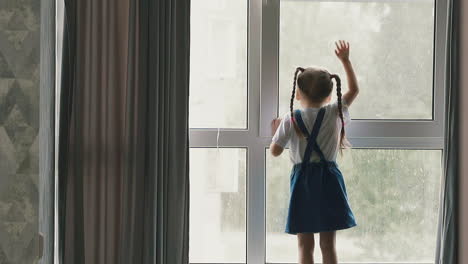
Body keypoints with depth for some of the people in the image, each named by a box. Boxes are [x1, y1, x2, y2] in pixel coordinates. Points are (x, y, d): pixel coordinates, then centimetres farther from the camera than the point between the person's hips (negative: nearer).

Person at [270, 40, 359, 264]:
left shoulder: (290, 120, -8)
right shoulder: (334, 114, -2)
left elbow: (275, 151, -1)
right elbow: (354, 89, 13)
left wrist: (275, 131, 17)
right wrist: (345, 60, 19)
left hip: (303, 182, -2)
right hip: (329, 180, 2)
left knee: (305, 245, 6)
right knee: (328, 244, 8)